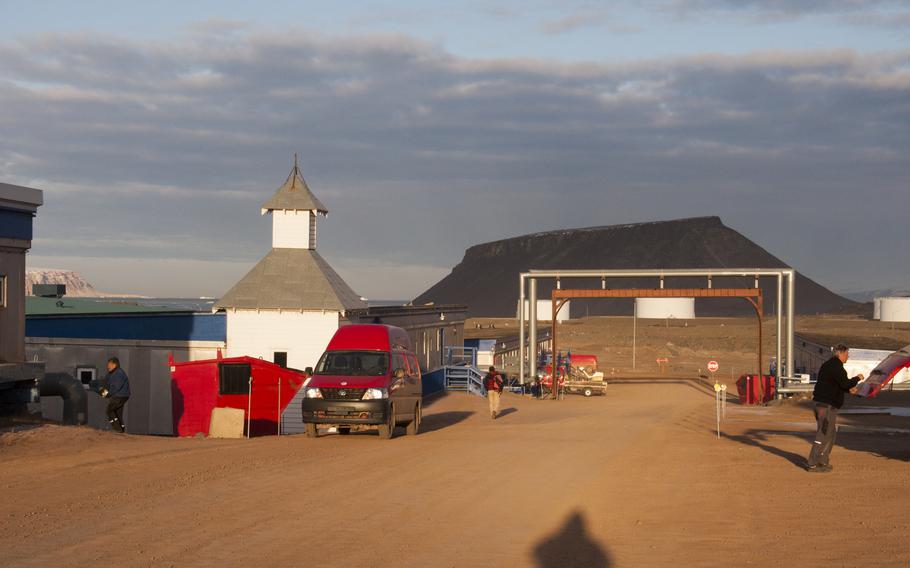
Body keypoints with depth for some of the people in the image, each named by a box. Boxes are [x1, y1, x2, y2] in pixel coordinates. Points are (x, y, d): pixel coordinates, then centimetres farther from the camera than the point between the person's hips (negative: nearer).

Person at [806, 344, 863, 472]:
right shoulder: (836, 367, -15)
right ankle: (812, 464, -8)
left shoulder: (827, 365, 18)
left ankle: (822, 461, 21)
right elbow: (845, 383, -20)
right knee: (824, 434, -8)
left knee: (831, 432, 18)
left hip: (820, 402, 10)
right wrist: (857, 378, -4)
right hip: (828, 405, -10)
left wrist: (849, 389, 19)